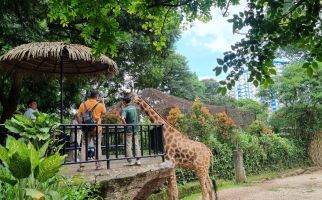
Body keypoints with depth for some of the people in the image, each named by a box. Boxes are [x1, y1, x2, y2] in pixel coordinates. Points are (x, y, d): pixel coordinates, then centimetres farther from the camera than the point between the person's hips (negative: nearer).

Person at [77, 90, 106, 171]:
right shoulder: (100, 105, -4)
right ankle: (98, 164, 11)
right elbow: (104, 112, 14)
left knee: (84, 146, 6)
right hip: (97, 128, -1)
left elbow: (78, 115, -2)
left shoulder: (83, 104, 1)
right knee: (98, 146, 9)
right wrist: (103, 102, 22)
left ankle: (81, 166, 4)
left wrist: (81, 124, 7)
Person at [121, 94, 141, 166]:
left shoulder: (125, 109, -13)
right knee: (136, 144, 10)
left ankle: (130, 161, 4)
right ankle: (138, 160, 11)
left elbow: (122, 118, -31)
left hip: (129, 129, -6)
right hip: (135, 128, 6)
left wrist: (125, 124, -17)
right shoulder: (134, 107, 8)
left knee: (129, 145, 2)